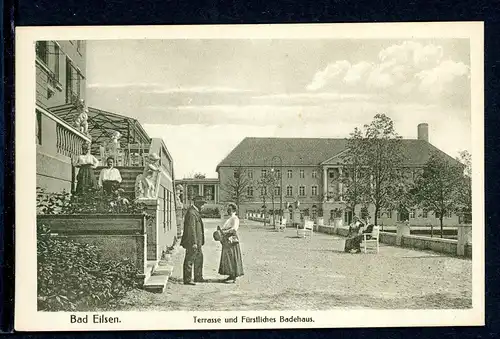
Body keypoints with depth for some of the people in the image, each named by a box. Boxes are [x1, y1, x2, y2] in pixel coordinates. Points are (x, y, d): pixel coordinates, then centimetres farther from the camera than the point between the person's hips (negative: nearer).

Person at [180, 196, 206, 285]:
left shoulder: (195, 212, 14)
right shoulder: (191, 213, -19)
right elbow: (191, 229, -22)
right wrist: (194, 243, -23)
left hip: (197, 241, 11)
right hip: (192, 241, -11)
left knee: (199, 257, 17)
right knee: (189, 260, -3)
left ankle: (198, 277, 26)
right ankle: (187, 280, 4)